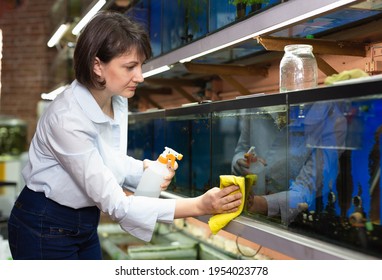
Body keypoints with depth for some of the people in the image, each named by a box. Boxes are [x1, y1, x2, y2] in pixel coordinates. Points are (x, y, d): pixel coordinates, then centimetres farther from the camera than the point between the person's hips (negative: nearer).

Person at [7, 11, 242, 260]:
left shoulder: (118, 101, -7)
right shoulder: (67, 119, -31)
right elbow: (114, 203, -31)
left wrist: (146, 168, -11)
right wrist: (199, 206, -35)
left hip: (86, 224, 7)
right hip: (43, 229, -7)